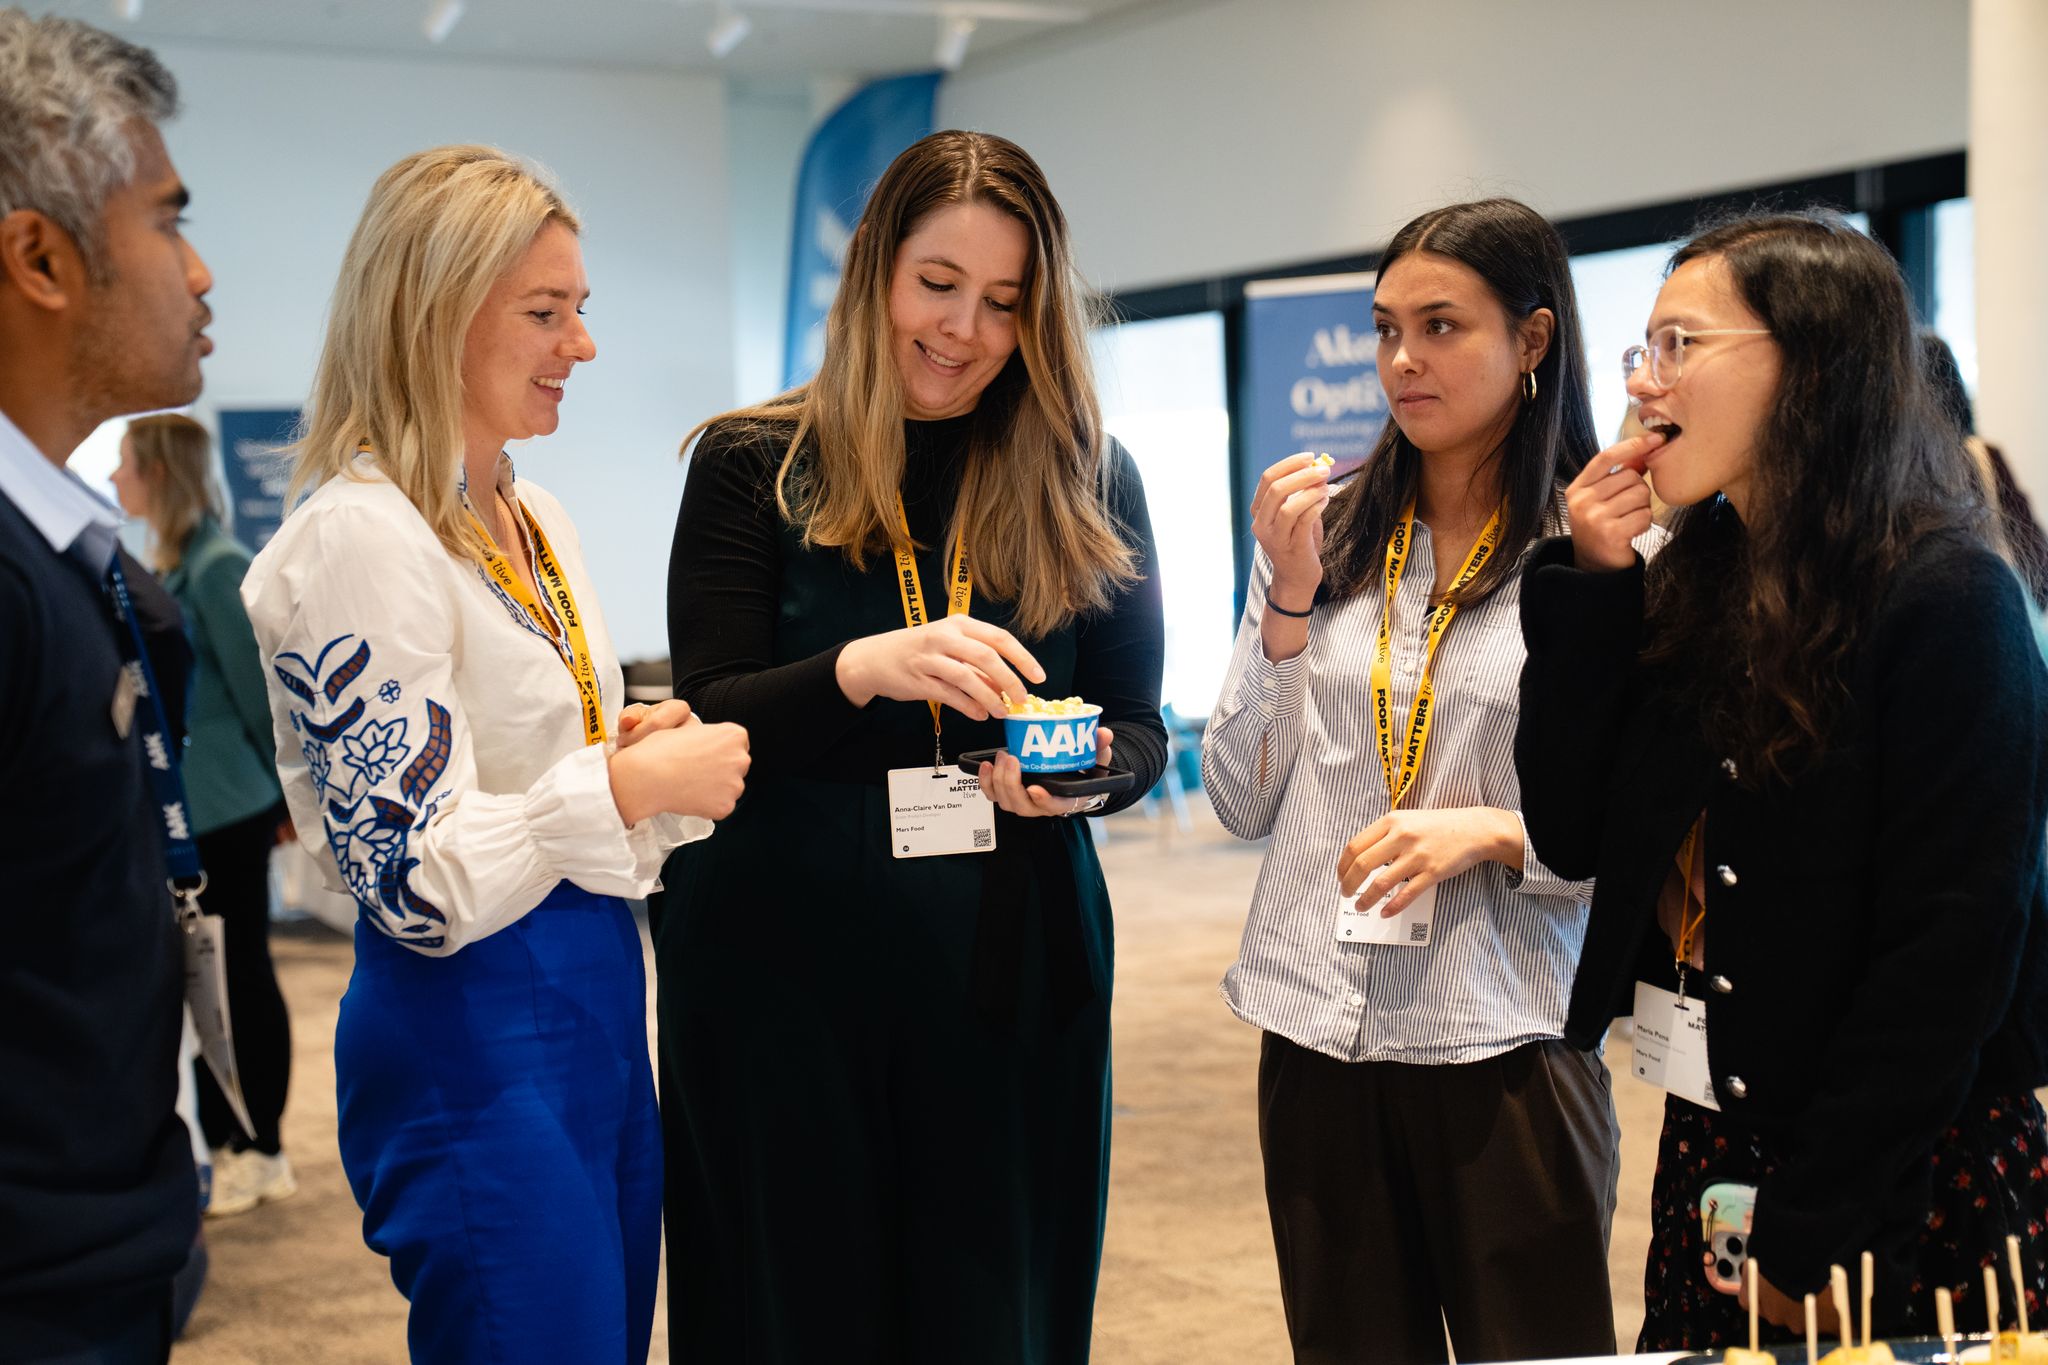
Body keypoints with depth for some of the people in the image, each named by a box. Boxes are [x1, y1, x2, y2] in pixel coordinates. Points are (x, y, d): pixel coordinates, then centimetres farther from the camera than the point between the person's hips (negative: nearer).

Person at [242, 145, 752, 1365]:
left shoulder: (534, 520, 10)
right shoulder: (359, 540, -17)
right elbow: (420, 883, -21)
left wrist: (642, 742, 1)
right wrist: (635, 782, -18)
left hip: (597, 1000, 9)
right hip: (476, 1039, -9)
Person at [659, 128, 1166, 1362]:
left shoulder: (1088, 483, 6)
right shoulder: (754, 464, 1)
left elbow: (1141, 730, 7)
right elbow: (709, 721, -7)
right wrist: (866, 669, -26)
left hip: (1011, 968, 2)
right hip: (785, 969, -1)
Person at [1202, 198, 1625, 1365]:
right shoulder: (1328, 532, 6)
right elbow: (1244, 803, 4)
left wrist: (1492, 831, -19)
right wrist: (1290, 597, -5)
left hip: (1507, 1042, -3)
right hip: (1319, 1034, 4)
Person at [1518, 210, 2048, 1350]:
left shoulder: (1948, 602, -14)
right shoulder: (1688, 586, 6)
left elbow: (1952, 948, -18)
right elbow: (1572, 837, 2)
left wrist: (1813, 1233, -17)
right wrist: (1590, 583, -5)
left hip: (1911, 1184, -6)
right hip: (1708, 1158, 6)